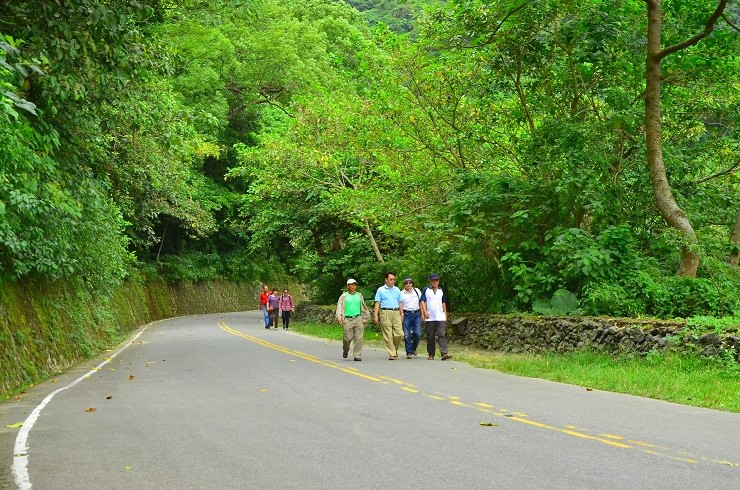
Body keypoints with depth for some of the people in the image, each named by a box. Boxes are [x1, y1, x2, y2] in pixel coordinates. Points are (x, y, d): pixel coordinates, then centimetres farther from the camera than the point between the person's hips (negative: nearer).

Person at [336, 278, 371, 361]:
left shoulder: (359, 296, 15)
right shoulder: (344, 296, 5)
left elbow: (364, 308, 23)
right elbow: (339, 307, 0)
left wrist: (365, 318, 23)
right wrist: (339, 317, -14)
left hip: (358, 319, 3)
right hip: (348, 320, -3)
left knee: (358, 338, -5)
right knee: (348, 338, -4)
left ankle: (357, 356, 0)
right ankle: (345, 351, 26)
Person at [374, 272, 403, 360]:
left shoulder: (397, 290, 18)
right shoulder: (381, 290, 7)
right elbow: (377, 303, 3)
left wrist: (401, 314, 13)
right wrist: (376, 315, -5)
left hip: (396, 313, 3)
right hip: (385, 313, -3)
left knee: (399, 333, -6)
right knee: (388, 335, -5)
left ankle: (395, 349, 18)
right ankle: (392, 353, -1)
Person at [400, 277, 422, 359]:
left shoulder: (417, 291, 9)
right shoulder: (401, 293, 2)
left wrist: (422, 313, 11)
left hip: (416, 314, 2)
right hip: (406, 314, -2)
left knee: (418, 333, -4)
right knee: (407, 335, -4)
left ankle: (414, 348, 21)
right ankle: (409, 353, 2)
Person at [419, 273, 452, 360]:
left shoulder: (441, 291, 16)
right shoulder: (425, 290, 4)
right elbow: (422, 301, -5)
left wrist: (445, 314, 19)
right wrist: (425, 311, -19)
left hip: (440, 317, 2)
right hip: (430, 318, -2)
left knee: (442, 335, -10)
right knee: (430, 337, 3)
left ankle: (444, 353, -19)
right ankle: (431, 354, 12)